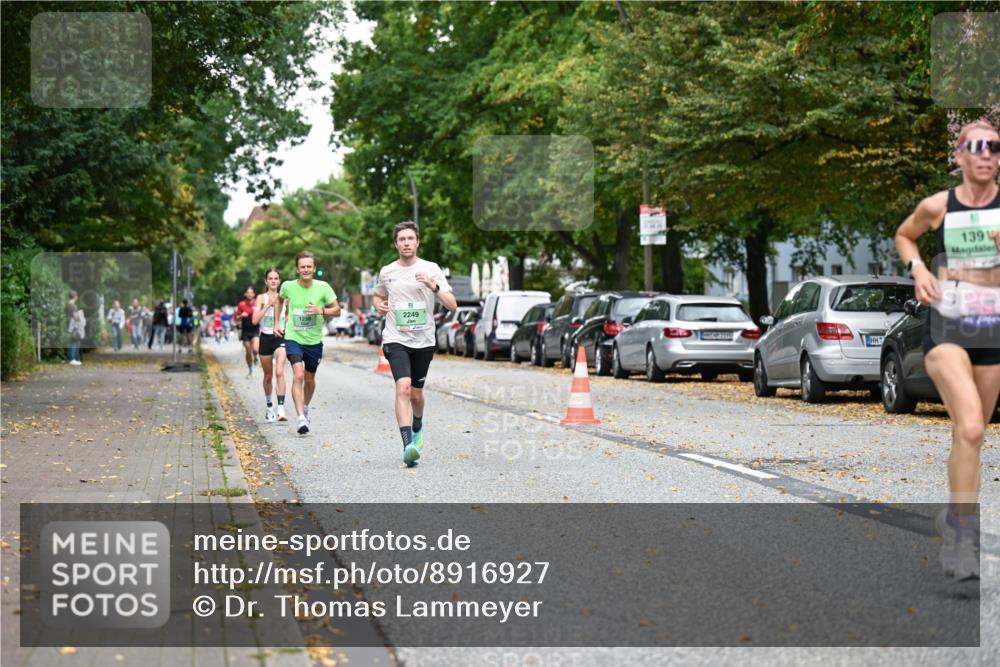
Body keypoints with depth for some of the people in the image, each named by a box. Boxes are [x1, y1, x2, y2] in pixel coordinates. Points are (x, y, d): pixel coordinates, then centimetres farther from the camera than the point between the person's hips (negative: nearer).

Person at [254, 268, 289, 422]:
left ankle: (281, 408, -24)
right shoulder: (261, 298, 1)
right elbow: (255, 320, -11)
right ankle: (269, 406, 32)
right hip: (266, 338, 1)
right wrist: (268, 304, -16)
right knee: (268, 376, 13)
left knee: (279, 372, -20)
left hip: (280, 338, -1)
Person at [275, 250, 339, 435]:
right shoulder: (288, 286, -8)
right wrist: (276, 322, 13)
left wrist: (321, 311, -21)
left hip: (314, 341, 2)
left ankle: (305, 408, 45)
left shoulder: (323, 287, -10)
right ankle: (301, 418, -24)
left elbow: (337, 310, -2)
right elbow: (280, 299, 16)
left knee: (309, 379, 16)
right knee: (298, 376, -21)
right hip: (293, 338, -2)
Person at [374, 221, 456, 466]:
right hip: (396, 339, -1)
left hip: (424, 341, 1)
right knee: (403, 387, -21)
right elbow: (378, 295, 27)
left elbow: (452, 305, -6)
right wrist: (379, 305, 4)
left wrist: (434, 286, -21)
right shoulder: (387, 272, 5)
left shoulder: (431, 269, -1)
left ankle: (417, 428, 45)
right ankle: (408, 445, -27)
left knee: (416, 393, 11)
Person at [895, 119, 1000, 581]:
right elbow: (903, 236, 18)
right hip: (945, 328, -3)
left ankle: (953, 518, 37)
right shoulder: (937, 206, -2)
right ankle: (963, 536, -13)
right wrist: (917, 268, -1)